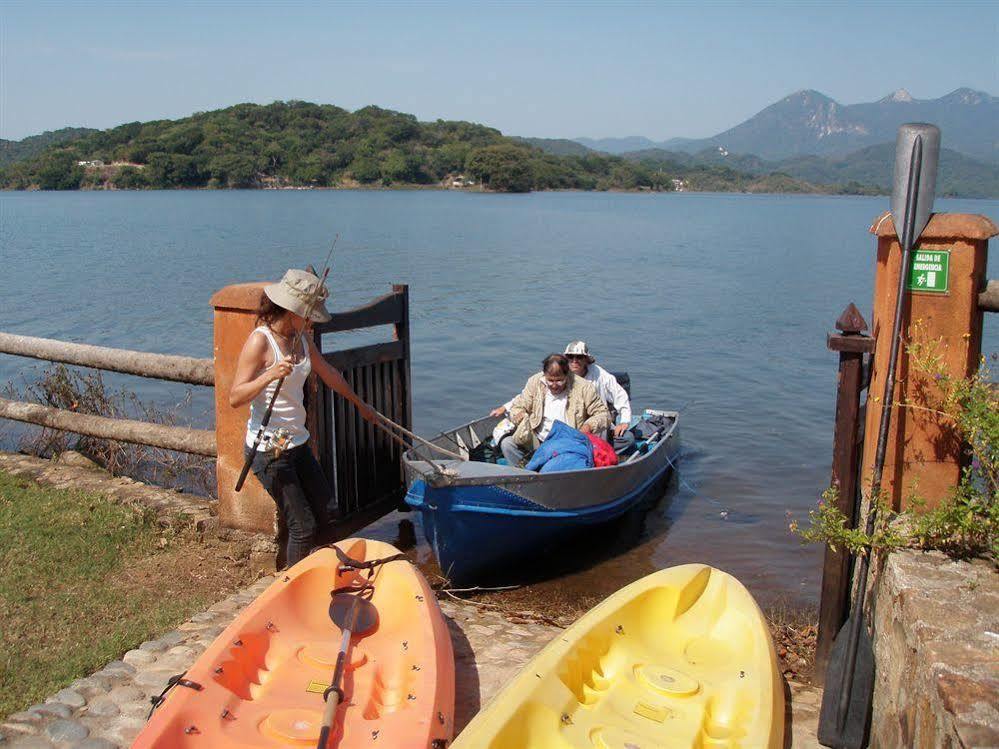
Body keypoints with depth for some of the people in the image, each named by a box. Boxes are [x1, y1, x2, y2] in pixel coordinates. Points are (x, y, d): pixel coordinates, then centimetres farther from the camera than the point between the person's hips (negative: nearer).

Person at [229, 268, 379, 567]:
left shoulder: (301, 337, 6)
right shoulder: (259, 341, -18)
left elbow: (327, 372, 22)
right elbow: (235, 398, -21)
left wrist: (360, 404, 32)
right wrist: (270, 375, -37)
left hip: (297, 442, 9)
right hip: (268, 449, -8)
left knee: (324, 514, 15)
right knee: (303, 526, -3)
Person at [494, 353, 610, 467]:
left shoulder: (584, 388, -5)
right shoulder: (535, 382, 3)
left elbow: (603, 414, 0)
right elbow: (517, 407, 12)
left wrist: (588, 426, -20)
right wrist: (522, 417, -12)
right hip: (537, 441, 4)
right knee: (507, 443, -18)